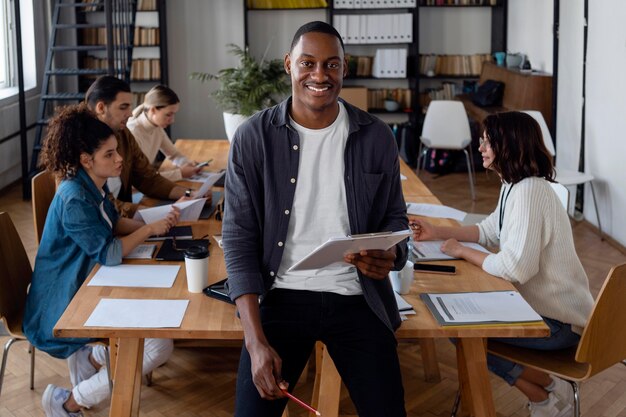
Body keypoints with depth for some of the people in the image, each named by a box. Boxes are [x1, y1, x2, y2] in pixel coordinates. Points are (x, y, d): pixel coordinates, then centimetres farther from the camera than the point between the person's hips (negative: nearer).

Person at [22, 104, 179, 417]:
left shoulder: (95, 185, 3)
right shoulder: (74, 198, -25)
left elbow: (113, 224, 14)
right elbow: (109, 253, -25)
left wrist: (157, 225, -2)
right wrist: (149, 229, -14)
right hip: (65, 303, -10)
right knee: (160, 346, -15)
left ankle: (91, 358, 13)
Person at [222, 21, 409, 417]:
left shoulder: (376, 136, -1)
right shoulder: (253, 138, -5)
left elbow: (395, 217, 11)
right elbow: (239, 239, -6)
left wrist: (389, 255, -16)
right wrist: (256, 341, -14)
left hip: (357, 297, 1)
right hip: (283, 295, -1)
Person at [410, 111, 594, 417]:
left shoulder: (529, 192, -26)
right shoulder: (514, 185, 6)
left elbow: (514, 268, -31)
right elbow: (489, 232, 19)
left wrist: (462, 251, -16)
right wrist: (438, 233, 7)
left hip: (561, 322, -10)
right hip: (542, 303, 10)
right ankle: (549, 392, 12)